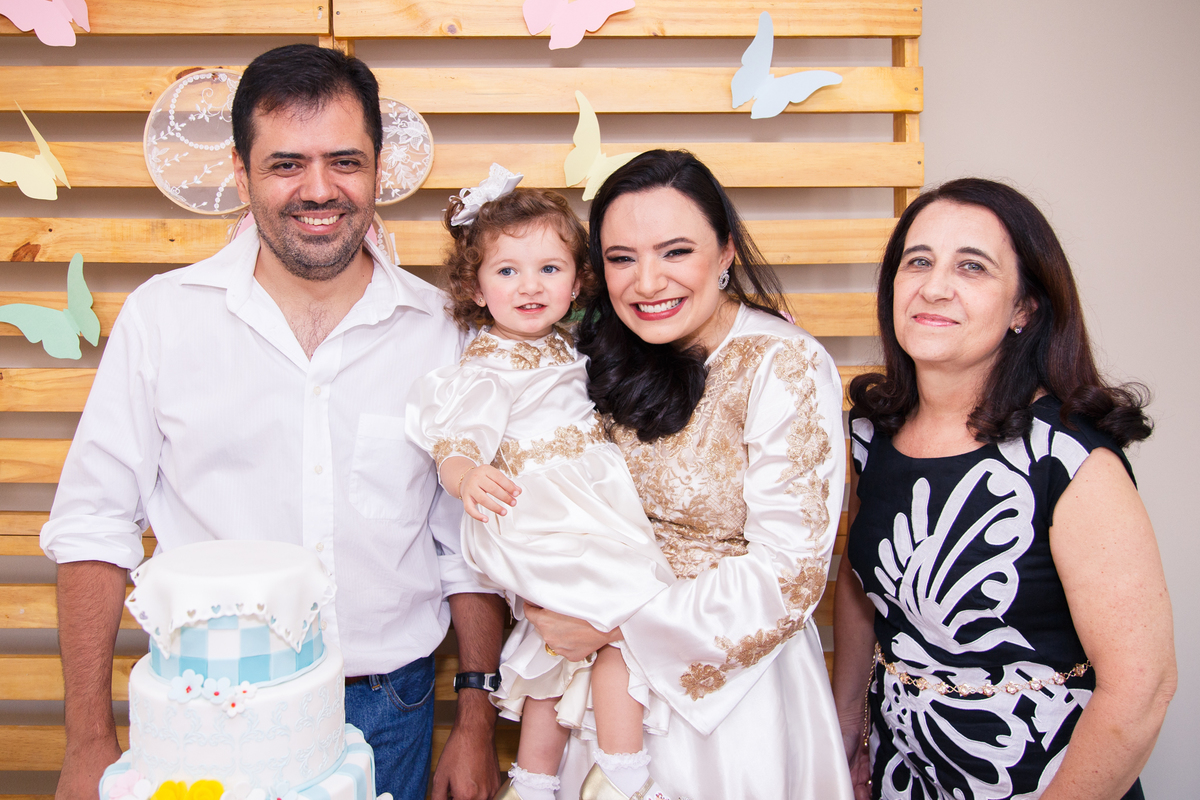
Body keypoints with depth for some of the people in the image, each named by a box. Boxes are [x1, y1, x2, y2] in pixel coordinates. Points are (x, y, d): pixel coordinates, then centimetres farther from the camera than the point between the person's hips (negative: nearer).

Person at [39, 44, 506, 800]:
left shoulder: (440, 328, -3)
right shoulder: (162, 316, -6)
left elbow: (469, 541, 2)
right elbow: (95, 525, -2)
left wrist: (477, 724, 2)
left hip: (389, 709, 1)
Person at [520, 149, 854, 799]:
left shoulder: (785, 367, -21)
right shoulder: (611, 353, -3)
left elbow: (789, 575, -23)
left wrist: (614, 624, -20)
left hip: (735, 674, -5)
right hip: (616, 670, 5)